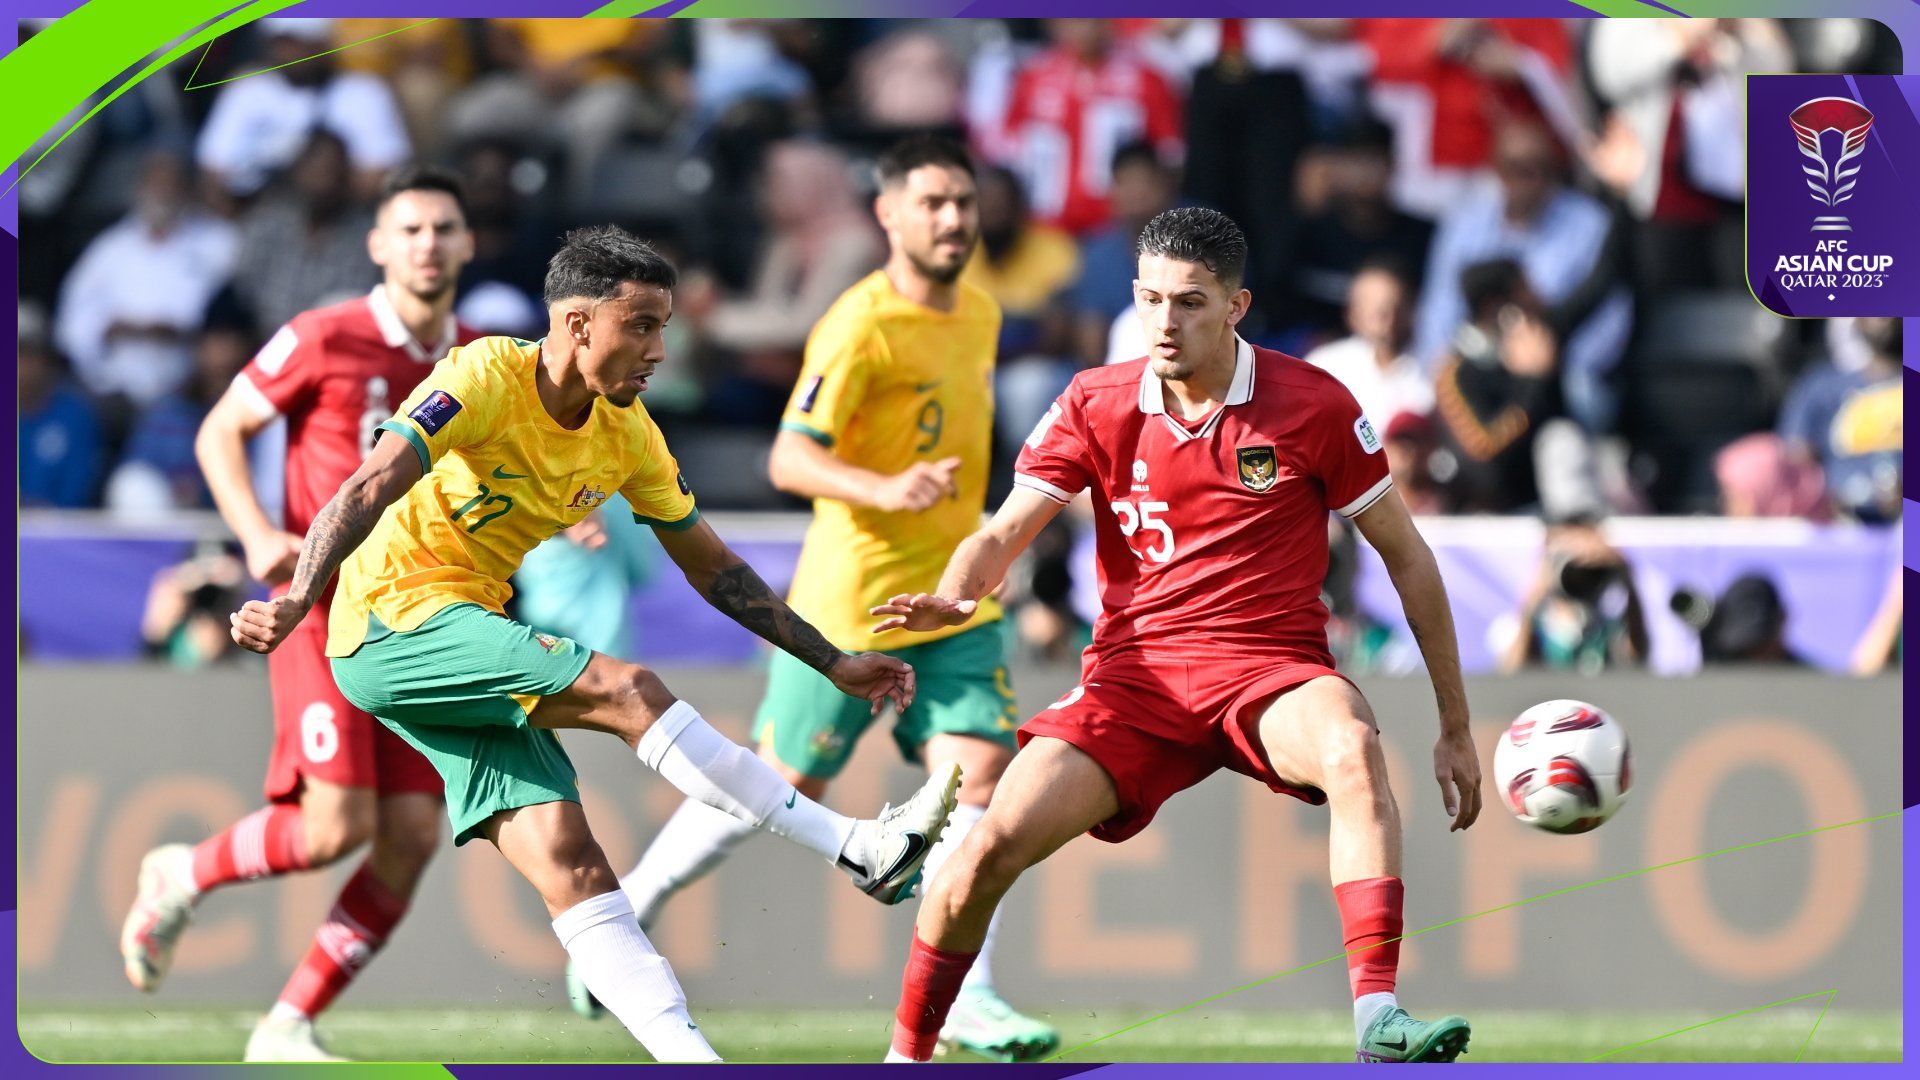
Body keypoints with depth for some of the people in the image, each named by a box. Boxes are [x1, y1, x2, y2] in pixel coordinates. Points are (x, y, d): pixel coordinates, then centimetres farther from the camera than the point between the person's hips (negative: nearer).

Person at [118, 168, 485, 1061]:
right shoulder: (324, 341, -7)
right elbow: (220, 432, 0)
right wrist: (256, 535, -14)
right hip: (323, 609, -6)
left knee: (413, 835, -6)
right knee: (337, 826, -17)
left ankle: (288, 1028, 5)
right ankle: (181, 878, 12)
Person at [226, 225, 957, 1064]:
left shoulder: (627, 435, 7)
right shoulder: (487, 379, -15)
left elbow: (712, 567, 17)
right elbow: (372, 487, -26)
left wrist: (833, 664, 15)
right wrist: (295, 600, -40)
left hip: (474, 637, 7)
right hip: (393, 619, -7)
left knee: (569, 862, -9)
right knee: (627, 691, -22)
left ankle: (690, 1059, -17)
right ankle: (861, 852, -21)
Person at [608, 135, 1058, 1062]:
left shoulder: (979, 315, 7)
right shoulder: (861, 327, -18)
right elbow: (789, 459, -26)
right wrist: (886, 489, -41)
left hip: (956, 599, 6)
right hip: (852, 601, -6)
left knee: (978, 773, -10)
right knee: (782, 788, 6)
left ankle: (962, 997, -6)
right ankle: (628, 907, 28)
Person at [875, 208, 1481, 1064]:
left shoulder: (1312, 405, -3)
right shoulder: (1095, 406, 2)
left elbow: (1406, 556, 5)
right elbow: (1005, 534, 0)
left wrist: (1455, 727, 5)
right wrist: (952, 600, -26)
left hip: (1271, 672, -2)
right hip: (1134, 672, 2)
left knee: (1351, 745, -37)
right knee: (992, 842, -18)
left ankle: (1378, 1025, -44)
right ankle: (907, 1057, 5)